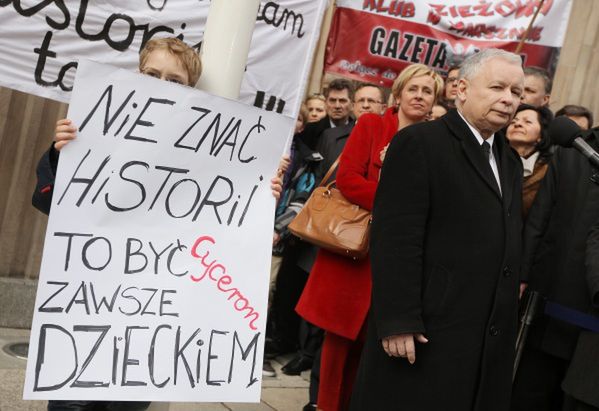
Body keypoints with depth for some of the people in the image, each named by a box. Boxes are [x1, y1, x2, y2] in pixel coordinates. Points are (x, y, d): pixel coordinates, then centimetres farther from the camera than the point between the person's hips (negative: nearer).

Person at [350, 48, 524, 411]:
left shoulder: (510, 161, 16)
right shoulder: (419, 143, -9)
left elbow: (508, 243, 17)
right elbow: (395, 239, -16)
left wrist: (509, 323, 14)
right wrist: (398, 321, -20)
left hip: (492, 337, 7)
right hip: (425, 329, -7)